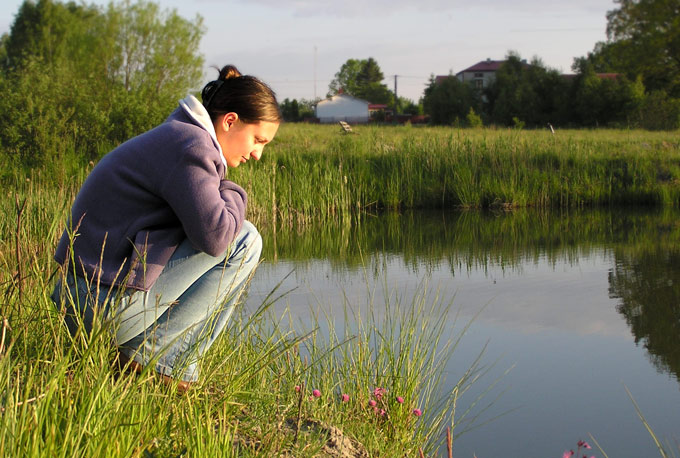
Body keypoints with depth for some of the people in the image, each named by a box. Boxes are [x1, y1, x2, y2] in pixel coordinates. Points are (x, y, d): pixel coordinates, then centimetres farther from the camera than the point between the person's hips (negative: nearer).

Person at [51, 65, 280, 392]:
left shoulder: (176, 137, 19)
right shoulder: (192, 146, -14)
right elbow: (213, 234, -22)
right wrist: (234, 195, -4)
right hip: (110, 306, -11)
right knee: (244, 240, -8)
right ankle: (154, 355, -5)